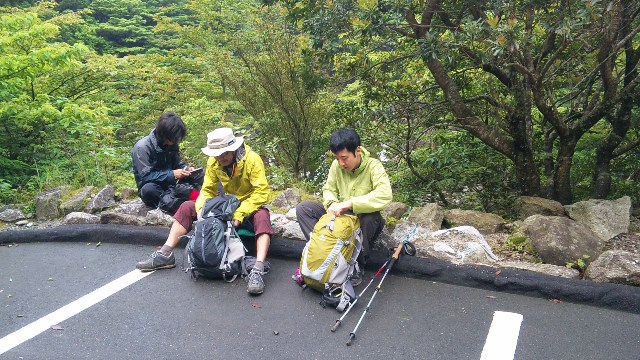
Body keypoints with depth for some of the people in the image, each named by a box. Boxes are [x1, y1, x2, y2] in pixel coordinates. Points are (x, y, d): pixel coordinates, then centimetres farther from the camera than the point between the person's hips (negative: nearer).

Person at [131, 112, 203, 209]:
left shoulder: (172, 144, -2)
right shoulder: (142, 147, -19)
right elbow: (145, 176, -23)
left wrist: (186, 170, -10)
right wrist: (172, 174, -27)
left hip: (170, 184, 6)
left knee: (201, 177, -6)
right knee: (148, 189, -40)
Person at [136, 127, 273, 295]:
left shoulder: (252, 159, -21)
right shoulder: (213, 162, -6)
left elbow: (262, 192, -24)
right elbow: (207, 191, -1)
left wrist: (240, 214, -31)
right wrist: (201, 209, -22)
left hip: (249, 207, -5)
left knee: (262, 216, -39)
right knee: (187, 207, -4)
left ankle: (258, 270, -49)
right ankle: (165, 254, -5)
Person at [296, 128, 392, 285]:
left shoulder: (373, 166, -21)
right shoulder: (337, 165, -8)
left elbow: (385, 194, -38)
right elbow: (328, 189, 4)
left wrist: (349, 203, -43)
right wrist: (332, 203, -22)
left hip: (364, 219, -4)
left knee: (370, 217, -41)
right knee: (303, 208, -10)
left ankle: (358, 266, -20)